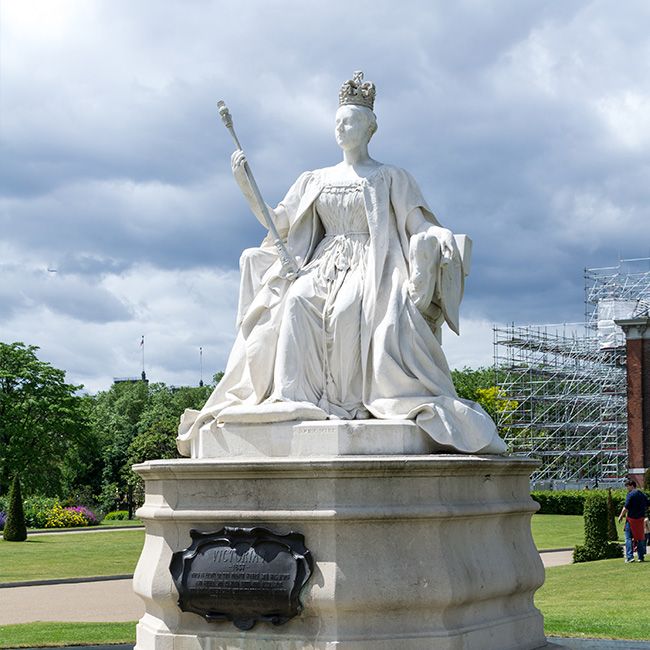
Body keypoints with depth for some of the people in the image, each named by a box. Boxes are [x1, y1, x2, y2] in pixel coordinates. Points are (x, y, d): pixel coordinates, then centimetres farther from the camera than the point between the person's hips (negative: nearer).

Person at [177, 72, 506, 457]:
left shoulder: (391, 179, 11)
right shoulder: (315, 181, 21)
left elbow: (420, 227, 4)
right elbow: (277, 222, 19)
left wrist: (440, 237, -20)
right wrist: (245, 185, 8)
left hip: (373, 269, -3)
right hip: (324, 265, 3)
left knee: (349, 308, -38)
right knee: (295, 302, -32)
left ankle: (350, 400, -36)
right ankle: (294, 399, -37)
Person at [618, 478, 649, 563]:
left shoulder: (630, 494, -11)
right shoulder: (642, 495, 10)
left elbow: (626, 508, -15)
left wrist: (621, 516, -5)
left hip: (631, 518, -6)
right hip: (641, 518, 6)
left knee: (628, 538, -1)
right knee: (640, 538, 14)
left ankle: (629, 557, -10)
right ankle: (641, 557, 15)